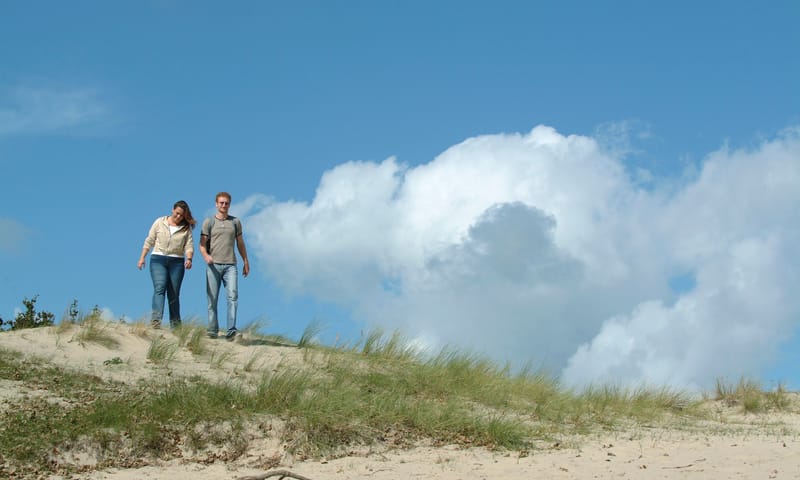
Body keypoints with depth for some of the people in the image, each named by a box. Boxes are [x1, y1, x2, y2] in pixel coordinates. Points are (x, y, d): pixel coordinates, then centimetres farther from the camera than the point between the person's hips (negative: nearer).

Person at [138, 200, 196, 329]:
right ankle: (156, 320, -32)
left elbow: (189, 245, -2)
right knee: (159, 288, -19)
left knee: (174, 294, 3)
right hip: (158, 260, -1)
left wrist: (189, 259, -21)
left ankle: (175, 324, 11)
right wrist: (142, 257, 2)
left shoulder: (186, 228, 6)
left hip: (177, 262, 1)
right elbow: (149, 241, 8)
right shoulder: (160, 222, 5)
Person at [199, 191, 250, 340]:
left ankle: (231, 330, -17)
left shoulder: (235, 222, 16)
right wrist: (206, 256, -15)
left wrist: (246, 262, 19)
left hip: (230, 265, 1)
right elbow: (202, 244, 4)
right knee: (212, 299, -1)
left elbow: (240, 243, 21)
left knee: (233, 296, -13)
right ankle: (212, 330, 4)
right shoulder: (209, 222, 9)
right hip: (213, 265, -1)